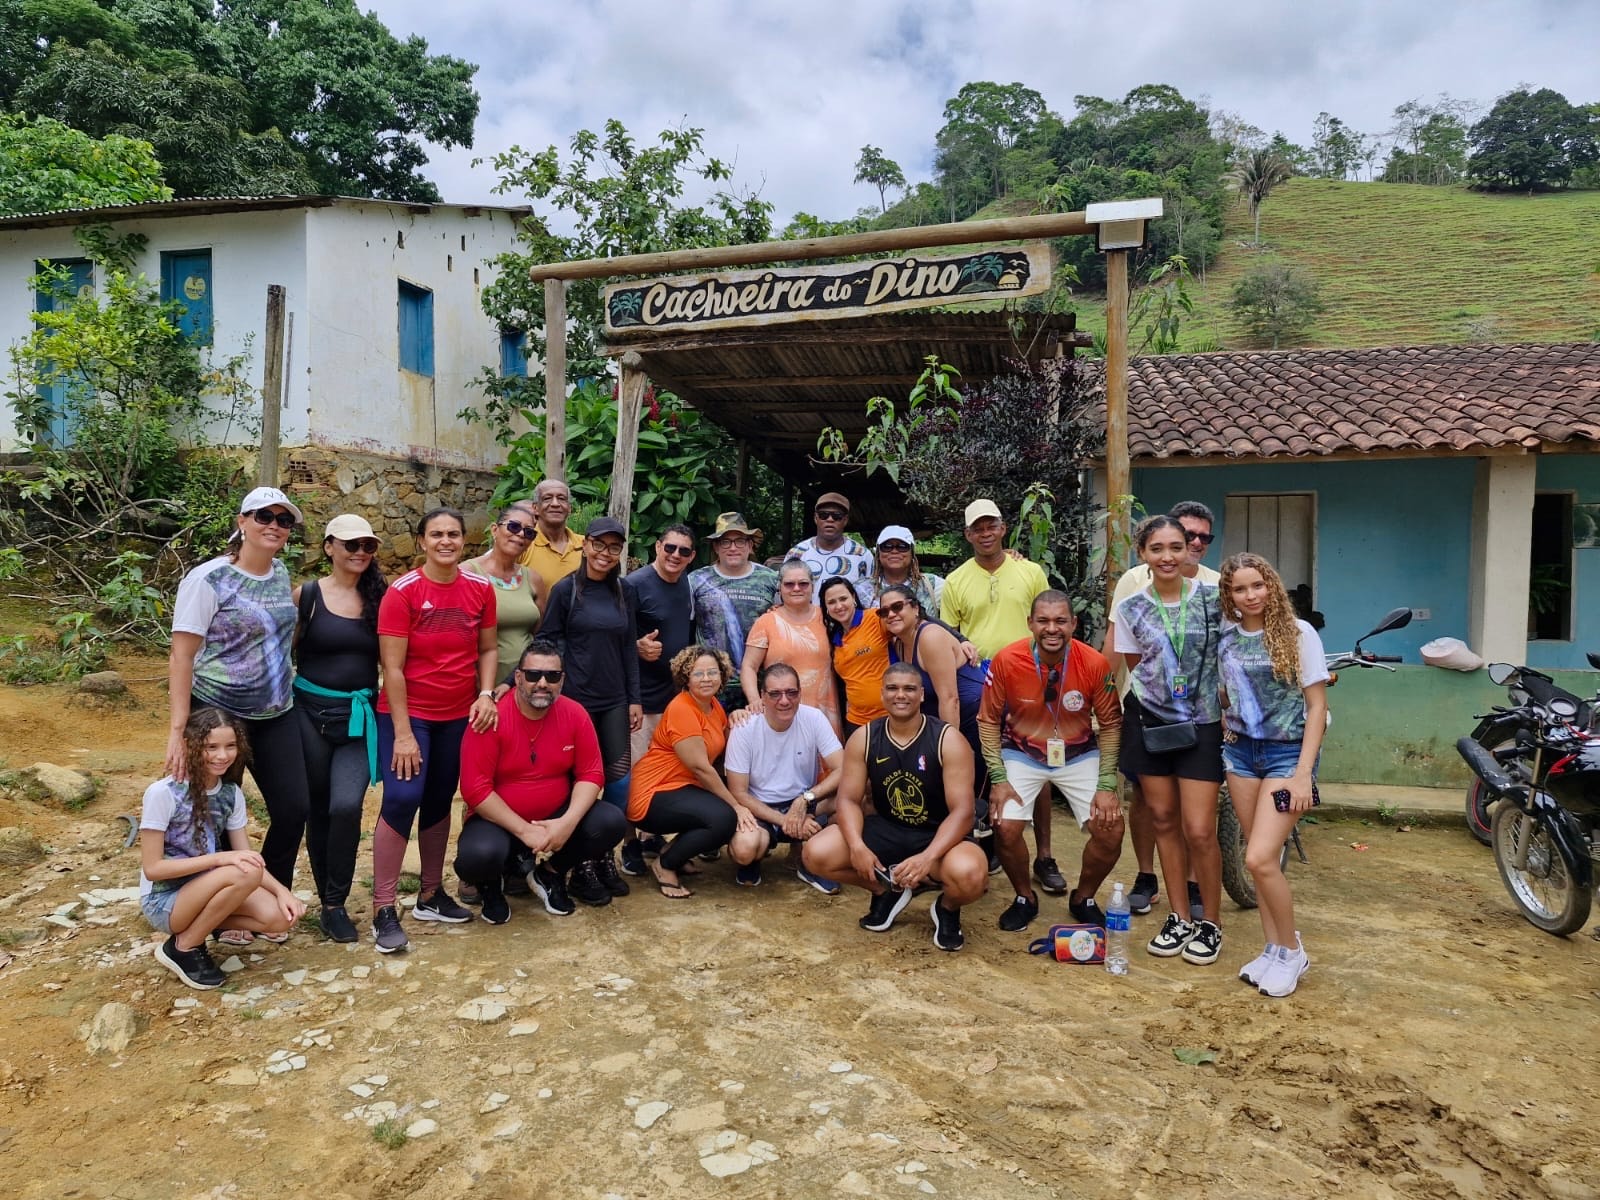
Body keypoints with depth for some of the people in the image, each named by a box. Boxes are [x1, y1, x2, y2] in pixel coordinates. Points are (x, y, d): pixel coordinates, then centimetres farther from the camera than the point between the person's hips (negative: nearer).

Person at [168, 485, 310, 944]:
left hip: (276, 716, 6)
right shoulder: (208, 579, -14)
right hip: (218, 714, -5)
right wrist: (178, 729, -21)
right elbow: (181, 656, -16)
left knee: (294, 807, 3)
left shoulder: (281, 574, 5)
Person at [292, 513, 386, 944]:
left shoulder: (380, 597, 3)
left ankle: (336, 905, 2)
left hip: (360, 718, 0)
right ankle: (328, 902, 25)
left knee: (346, 807, -15)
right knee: (318, 810, 9)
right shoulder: (307, 594, -2)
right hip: (311, 713, 0)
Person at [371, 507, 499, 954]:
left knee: (439, 802, 14)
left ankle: (431, 895, 27)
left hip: (458, 715, 5)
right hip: (408, 713, -4)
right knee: (402, 798, -15)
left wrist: (486, 694, -9)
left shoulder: (480, 588, -2)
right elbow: (392, 667, -14)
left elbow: (487, 649, 8)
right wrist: (403, 733, -16)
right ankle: (383, 909, -4)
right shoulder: (403, 591, -14)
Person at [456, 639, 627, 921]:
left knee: (611, 822, -20)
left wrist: (568, 822, -21)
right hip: (499, 820, -3)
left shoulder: (575, 714, -8)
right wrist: (524, 830, -23)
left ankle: (551, 873, 8)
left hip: (556, 817, 4)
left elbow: (591, 773, -4)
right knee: (478, 854, -36)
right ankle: (490, 885, 6)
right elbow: (475, 788, -21)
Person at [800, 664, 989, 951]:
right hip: (885, 830, 4)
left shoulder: (948, 741, -16)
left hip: (937, 836, -3)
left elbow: (962, 811, -20)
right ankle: (888, 890, 12)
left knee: (969, 874, -37)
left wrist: (928, 857, -36)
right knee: (816, 854, -18)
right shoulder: (863, 738, -6)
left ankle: (947, 908, 5)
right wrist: (857, 846, -27)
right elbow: (849, 800, -6)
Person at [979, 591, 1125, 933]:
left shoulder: (1095, 663, -18)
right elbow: (989, 720, -7)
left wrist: (1107, 785, -10)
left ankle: (1083, 899, 19)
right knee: (1006, 828, -19)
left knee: (1110, 830, -12)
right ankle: (1024, 898, 12)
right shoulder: (1006, 661, -20)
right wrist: (999, 778, -13)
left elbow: (1110, 724, -6)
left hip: (1079, 756, 1)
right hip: (1022, 753, -1)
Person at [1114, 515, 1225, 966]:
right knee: (1164, 820, 9)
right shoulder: (1130, 609, 0)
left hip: (1201, 725, -2)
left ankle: (1210, 923, 17)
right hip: (1150, 722, 2)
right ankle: (1178, 918, 24)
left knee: (1199, 830, -4)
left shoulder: (1214, 598, -5)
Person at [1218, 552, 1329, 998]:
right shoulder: (1225, 637, 3)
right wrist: (1224, 729, 2)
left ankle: (1292, 952, 8)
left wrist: (1303, 773, -14)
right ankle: (1272, 948, 23)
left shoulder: (1298, 633, -9)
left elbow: (1317, 705, -9)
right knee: (1260, 857, 8)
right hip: (1240, 751, 5)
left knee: (1260, 858, -13)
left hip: (1287, 752, -5)